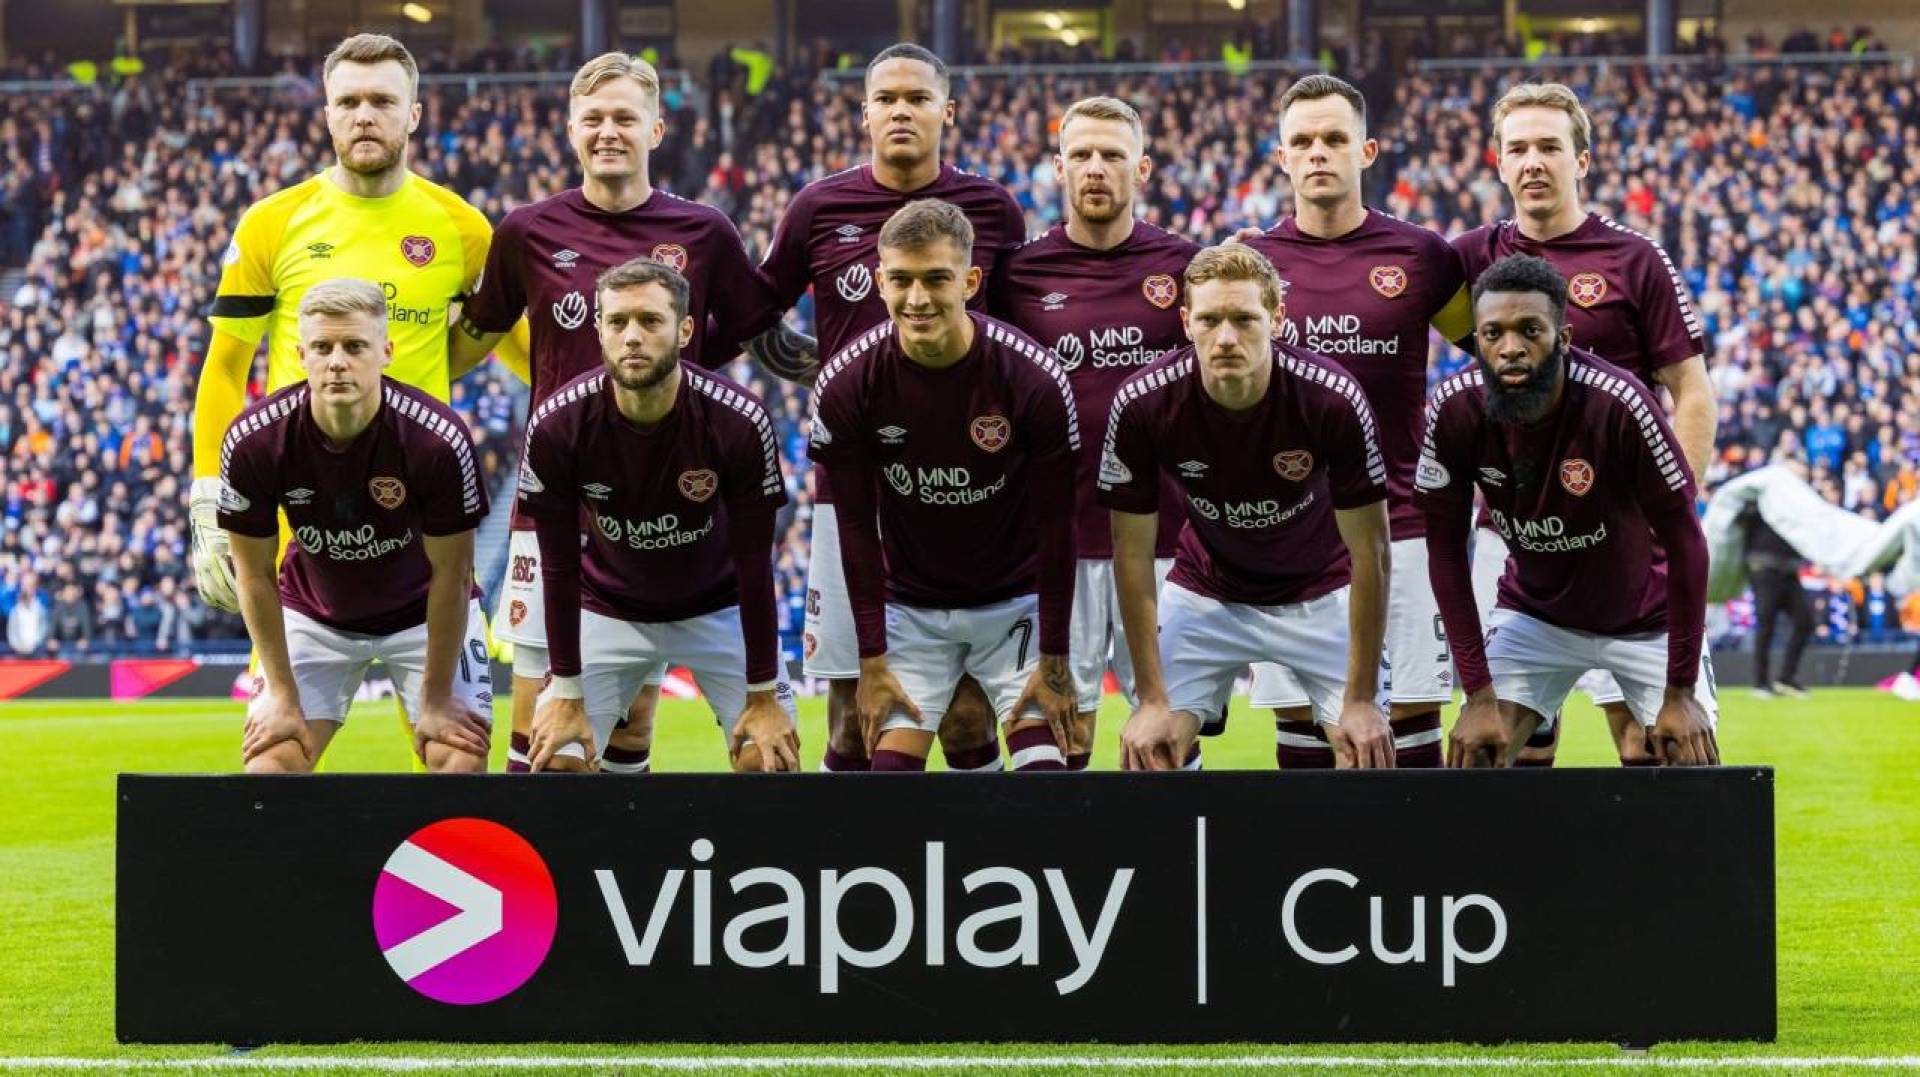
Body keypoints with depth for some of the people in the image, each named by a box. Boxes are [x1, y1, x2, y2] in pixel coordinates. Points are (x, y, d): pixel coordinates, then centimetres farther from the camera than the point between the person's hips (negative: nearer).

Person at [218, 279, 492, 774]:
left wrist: (436, 700, -13)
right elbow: (255, 572, -11)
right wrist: (282, 694, -9)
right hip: (314, 616, 1)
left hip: (423, 614, -1)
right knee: (270, 765, -10)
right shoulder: (254, 441, -25)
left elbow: (450, 574, -17)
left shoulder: (439, 439, -30)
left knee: (461, 764, -14)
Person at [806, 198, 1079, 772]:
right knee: (892, 770, -8)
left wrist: (1054, 659, -10)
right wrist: (872, 658, -8)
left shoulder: (1034, 379, -20)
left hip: (1015, 603, -1)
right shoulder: (848, 384, -16)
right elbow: (856, 527, -7)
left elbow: (1056, 526, -12)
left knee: (1043, 765, -11)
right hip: (911, 610, 1)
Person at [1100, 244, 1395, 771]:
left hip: (1321, 593, -1)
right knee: (1147, 751, -11)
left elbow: (1370, 552, -19)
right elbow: (1132, 552, -14)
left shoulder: (1334, 398, -29)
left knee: (1369, 749, -12)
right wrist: (1152, 700, -15)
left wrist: (1361, 701, -19)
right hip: (1206, 593, 1)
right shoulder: (1142, 405, -26)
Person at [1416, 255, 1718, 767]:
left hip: (1646, 621, -2)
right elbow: (1446, 548, -11)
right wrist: (1478, 694, -14)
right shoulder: (1455, 410, -22)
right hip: (1535, 614, 2)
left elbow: (1685, 543, -22)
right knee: (1472, 762, -11)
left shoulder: (1617, 404, -31)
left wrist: (1680, 693, -20)